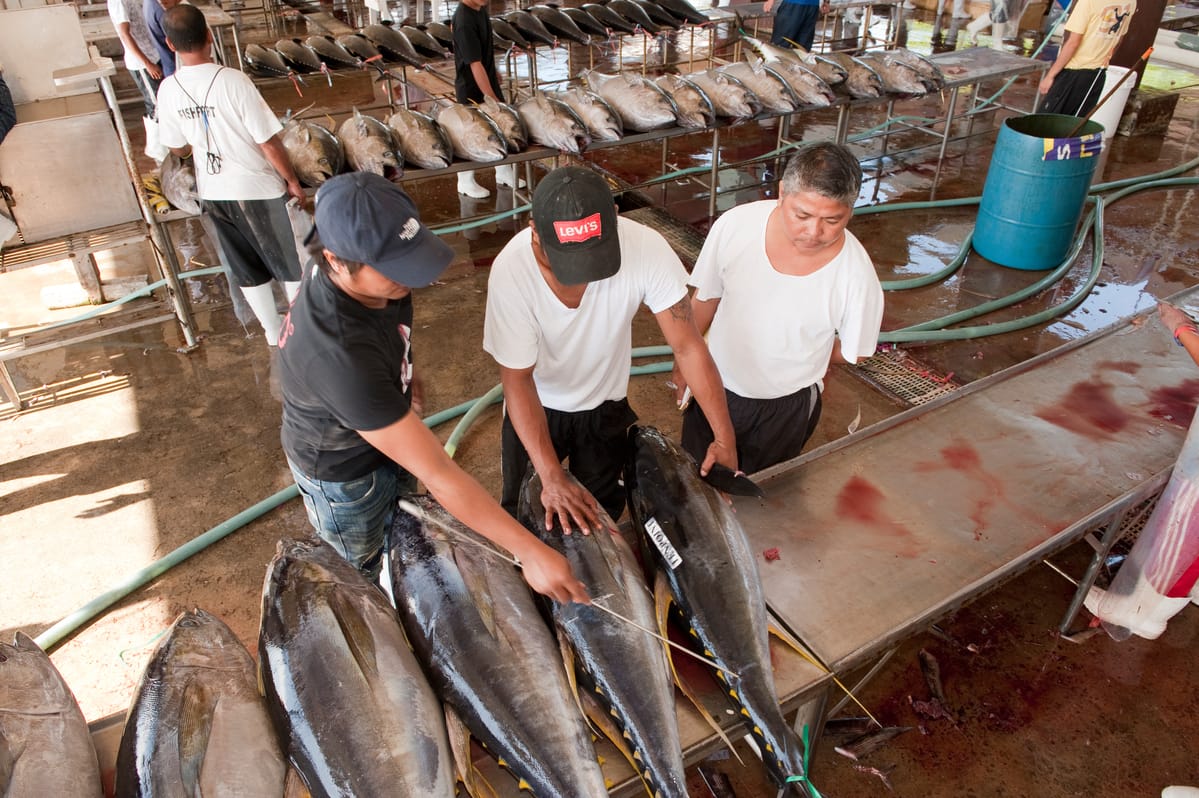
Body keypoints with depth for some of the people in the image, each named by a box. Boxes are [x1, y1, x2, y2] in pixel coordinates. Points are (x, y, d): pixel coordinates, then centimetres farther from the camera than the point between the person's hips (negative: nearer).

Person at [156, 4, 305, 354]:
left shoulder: (168, 90, -5)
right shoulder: (232, 80, -21)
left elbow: (178, 149, 6)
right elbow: (268, 142, -19)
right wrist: (292, 180, -4)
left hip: (212, 192, 5)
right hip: (255, 188, -5)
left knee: (247, 268, 18)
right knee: (287, 261, 14)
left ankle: (274, 335, 30)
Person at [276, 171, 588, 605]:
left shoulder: (364, 270, -23)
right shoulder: (340, 356, -47)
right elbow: (439, 477, -44)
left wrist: (404, 373, 5)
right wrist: (531, 552, -40)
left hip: (388, 438, 7)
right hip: (343, 477, -7)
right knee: (369, 573, 22)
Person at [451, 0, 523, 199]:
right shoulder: (464, 21, -29)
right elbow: (475, 65, -31)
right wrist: (492, 99, -31)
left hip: (488, 78, 8)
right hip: (471, 86, -8)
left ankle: (503, 173, 30)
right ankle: (466, 182, 20)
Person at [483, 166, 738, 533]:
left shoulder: (646, 247, -32)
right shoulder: (511, 271, -34)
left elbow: (688, 346, -24)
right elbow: (517, 379, -27)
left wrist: (725, 439, -29)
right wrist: (551, 477, -33)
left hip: (606, 406, 2)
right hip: (534, 409, -1)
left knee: (602, 513, 21)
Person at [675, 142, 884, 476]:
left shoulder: (858, 277, -28)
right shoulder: (736, 224, -24)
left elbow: (852, 354, -8)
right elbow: (705, 299, -6)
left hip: (786, 407, -1)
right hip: (715, 385, 2)